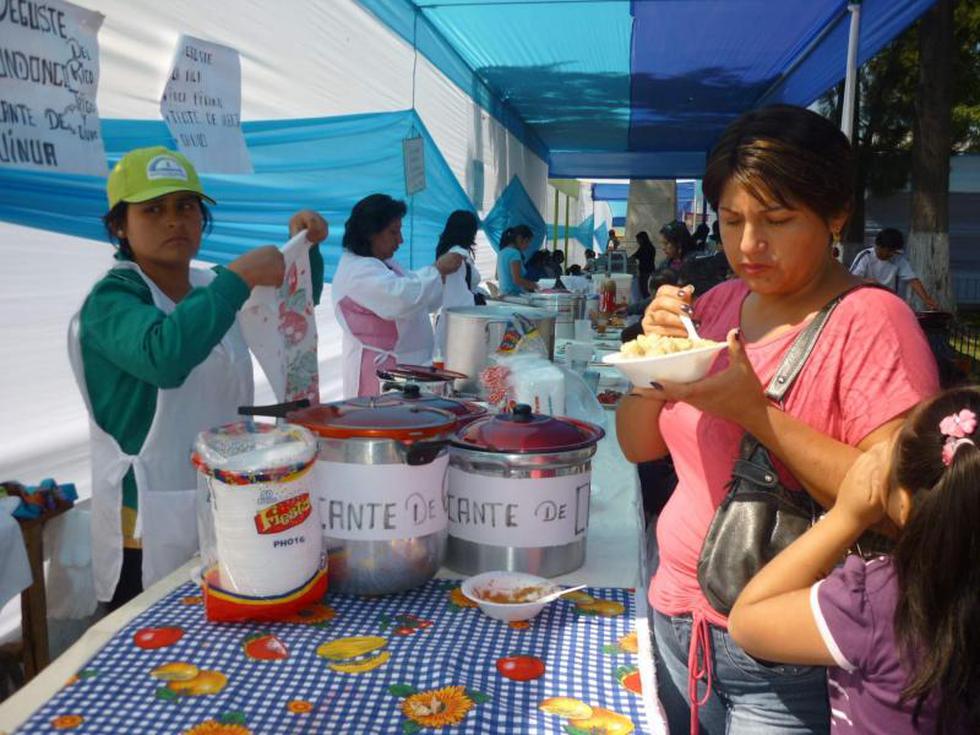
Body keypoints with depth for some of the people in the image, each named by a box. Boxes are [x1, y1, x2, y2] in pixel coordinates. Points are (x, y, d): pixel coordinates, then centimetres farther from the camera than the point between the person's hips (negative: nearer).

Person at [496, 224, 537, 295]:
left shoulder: (502, 252, 13)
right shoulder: (515, 253, -14)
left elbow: (497, 277, 24)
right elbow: (517, 280, -21)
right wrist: (532, 285, -3)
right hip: (515, 294, -10)